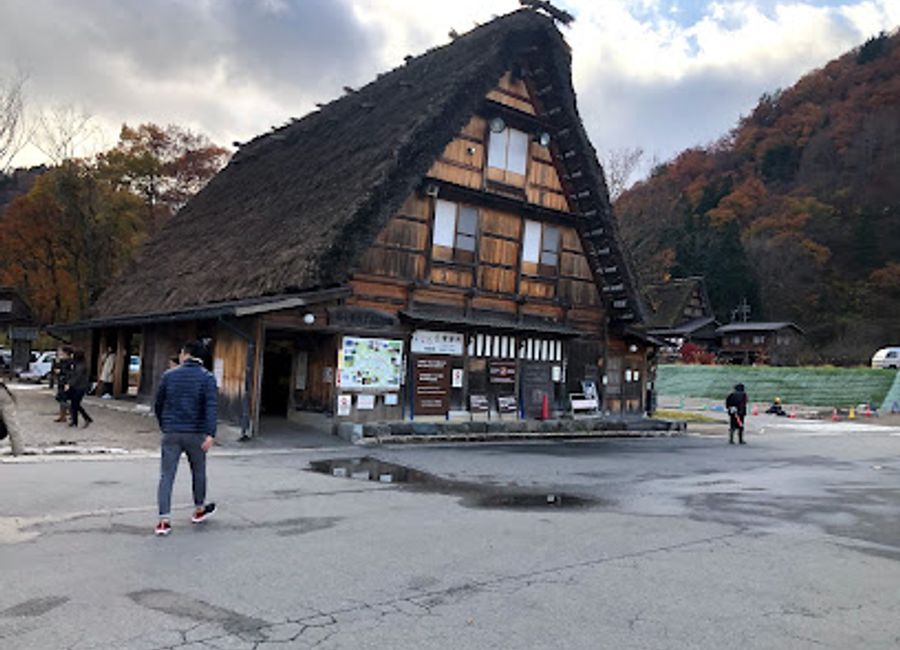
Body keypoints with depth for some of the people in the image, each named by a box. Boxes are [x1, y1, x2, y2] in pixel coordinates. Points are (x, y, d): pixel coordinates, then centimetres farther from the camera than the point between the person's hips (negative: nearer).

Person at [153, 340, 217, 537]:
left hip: (171, 433, 1)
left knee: (166, 476, 2)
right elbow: (211, 407, -16)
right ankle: (199, 510, 33)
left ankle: (164, 520, -5)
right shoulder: (207, 378, -4)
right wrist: (210, 434, -21)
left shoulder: (169, 375, 3)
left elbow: (158, 404, 10)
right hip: (195, 434, -1)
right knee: (198, 472, 17)